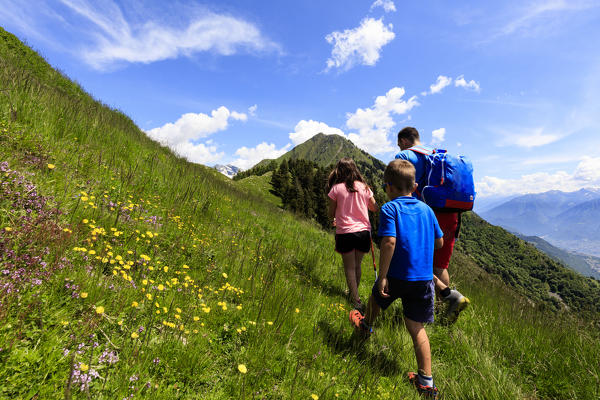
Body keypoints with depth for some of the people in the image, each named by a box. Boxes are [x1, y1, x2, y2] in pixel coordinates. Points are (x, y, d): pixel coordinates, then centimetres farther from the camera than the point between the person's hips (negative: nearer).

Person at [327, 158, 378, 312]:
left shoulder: (336, 188, -6)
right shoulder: (364, 187, 2)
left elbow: (331, 214, 0)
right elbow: (375, 208, 13)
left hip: (345, 232, -3)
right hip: (363, 231, 3)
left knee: (350, 268, 7)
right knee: (357, 266, 19)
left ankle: (356, 301, 6)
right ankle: (354, 293, 35)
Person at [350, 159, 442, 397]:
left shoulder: (389, 209, -10)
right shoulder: (426, 209, 7)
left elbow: (389, 242, -22)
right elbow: (439, 242, 13)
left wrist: (382, 276, -18)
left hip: (396, 275, -3)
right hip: (424, 278, 4)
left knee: (376, 296, 28)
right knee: (416, 327, 11)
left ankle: (366, 326, 56)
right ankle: (426, 381, 10)